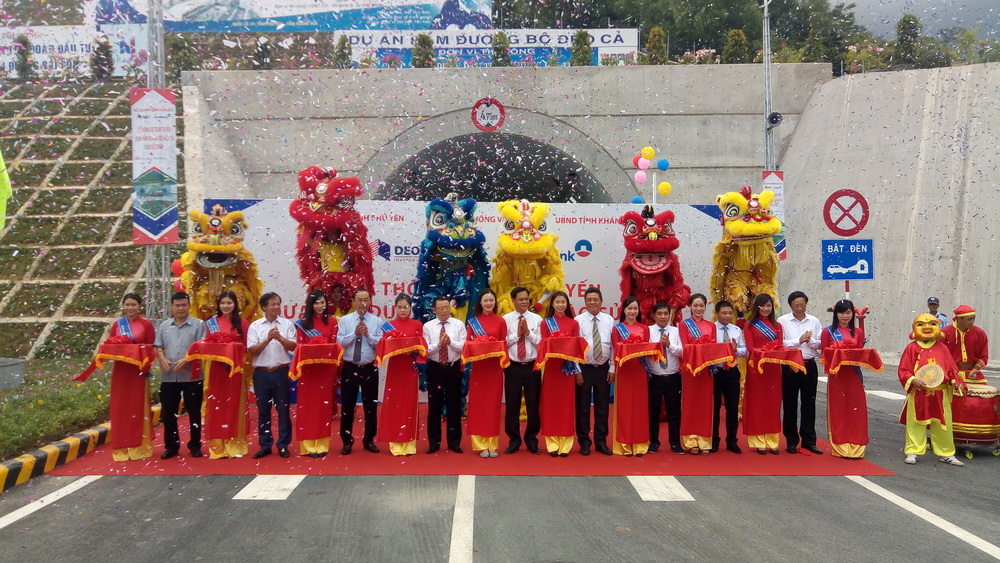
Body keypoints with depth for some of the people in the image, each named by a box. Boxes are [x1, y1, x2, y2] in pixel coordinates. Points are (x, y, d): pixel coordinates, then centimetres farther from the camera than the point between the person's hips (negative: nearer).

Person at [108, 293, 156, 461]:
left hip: (139, 371, -3)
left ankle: (139, 447, 9)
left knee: (138, 408, 1)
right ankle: (122, 449, 11)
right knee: (120, 409, 4)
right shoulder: (117, 325, 8)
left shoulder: (146, 324, -1)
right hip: (120, 371, 3)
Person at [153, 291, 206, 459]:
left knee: (194, 412, 4)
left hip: (192, 376, -3)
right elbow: (158, 346, 9)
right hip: (168, 377, 4)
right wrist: (162, 359, -11)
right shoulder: (164, 325, 12)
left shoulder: (198, 324, -1)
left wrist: (186, 360, -21)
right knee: (168, 412, 8)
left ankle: (195, 445, 15)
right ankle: (171, 446, 19)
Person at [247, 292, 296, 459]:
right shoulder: (255, 326, 1)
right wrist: (267, 339, -17)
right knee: (263, 410, 8)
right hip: (261, 373, 0)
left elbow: (292, 346, -4)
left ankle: (283, 445, 14)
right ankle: (265, 445, 18)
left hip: (281, 372, 0)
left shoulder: (287, 324, 2)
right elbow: (251, 351, -5)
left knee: (283, 409, 5)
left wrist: (280, 338, -20)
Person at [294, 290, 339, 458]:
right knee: (308, 405, 1)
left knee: (324, 404, 5)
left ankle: (322, 445, 11)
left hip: (326, 367, 1)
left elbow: (335, 344, 4)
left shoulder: (332, 321, 6)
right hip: (308, 368, -1)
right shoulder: (303, 322, 4)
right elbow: (300, 346, 0)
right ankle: (309, 445, 6)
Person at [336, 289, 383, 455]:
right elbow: (339, 342, -6)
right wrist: (355, 333, -18)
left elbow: (381, 344, -5)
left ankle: (369, 440, 22)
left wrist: (368, 335, -19)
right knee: (347, 406, 6)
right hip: (349, 368, 0)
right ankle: (347, 441, 18)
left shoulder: (377, 321, 2)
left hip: (370, 369, 0)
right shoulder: (345, 320, 2)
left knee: (371, 406, 8)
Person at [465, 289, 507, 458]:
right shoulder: (473, 321, 6)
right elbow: (468, 343, 4)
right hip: (478, 366, 0)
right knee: (478, 404, 1)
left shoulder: (500, 321, 4)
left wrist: (498, 352, -16)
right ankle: (481, 445, 8)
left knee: (493, 405, 3)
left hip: (495, 367, 0)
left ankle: (493, 445, 11)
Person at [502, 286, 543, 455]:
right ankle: (514, 440, 18)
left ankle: (531, 440, 20)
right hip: (513, 367, 0)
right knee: (512, 405, 5)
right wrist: (517, 334, -12)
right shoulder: (506, 319, 2)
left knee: (533, 404, 6)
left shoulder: (537, 319, 3)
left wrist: (528, 333, -13)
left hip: (532, 367, 1)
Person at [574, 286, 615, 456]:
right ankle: (584, 442, 16)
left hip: (603, 369, 2)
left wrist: (612, 368, 0)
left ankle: (601, 442, 19)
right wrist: (577, 370, -8)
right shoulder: (578, 320, -3)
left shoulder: (609, 320, 4)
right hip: (584, 368, -2)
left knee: (603, 407, 8)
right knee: (582, 407, 4)